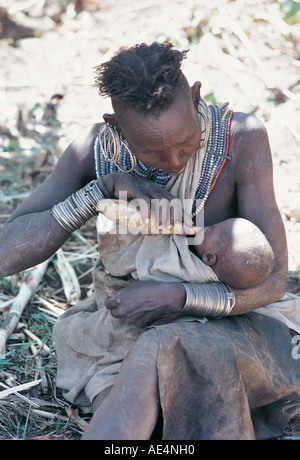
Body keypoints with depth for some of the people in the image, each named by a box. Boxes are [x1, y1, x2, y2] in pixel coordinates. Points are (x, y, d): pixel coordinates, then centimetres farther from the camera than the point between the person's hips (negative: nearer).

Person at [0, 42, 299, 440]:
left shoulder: (242, 138, -19)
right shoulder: (95, 150, -11)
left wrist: (175, 297, -33)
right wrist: (103, 187, -27)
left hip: (224, 322, -1)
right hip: (124, 325, 2)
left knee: (159, 351, -38)